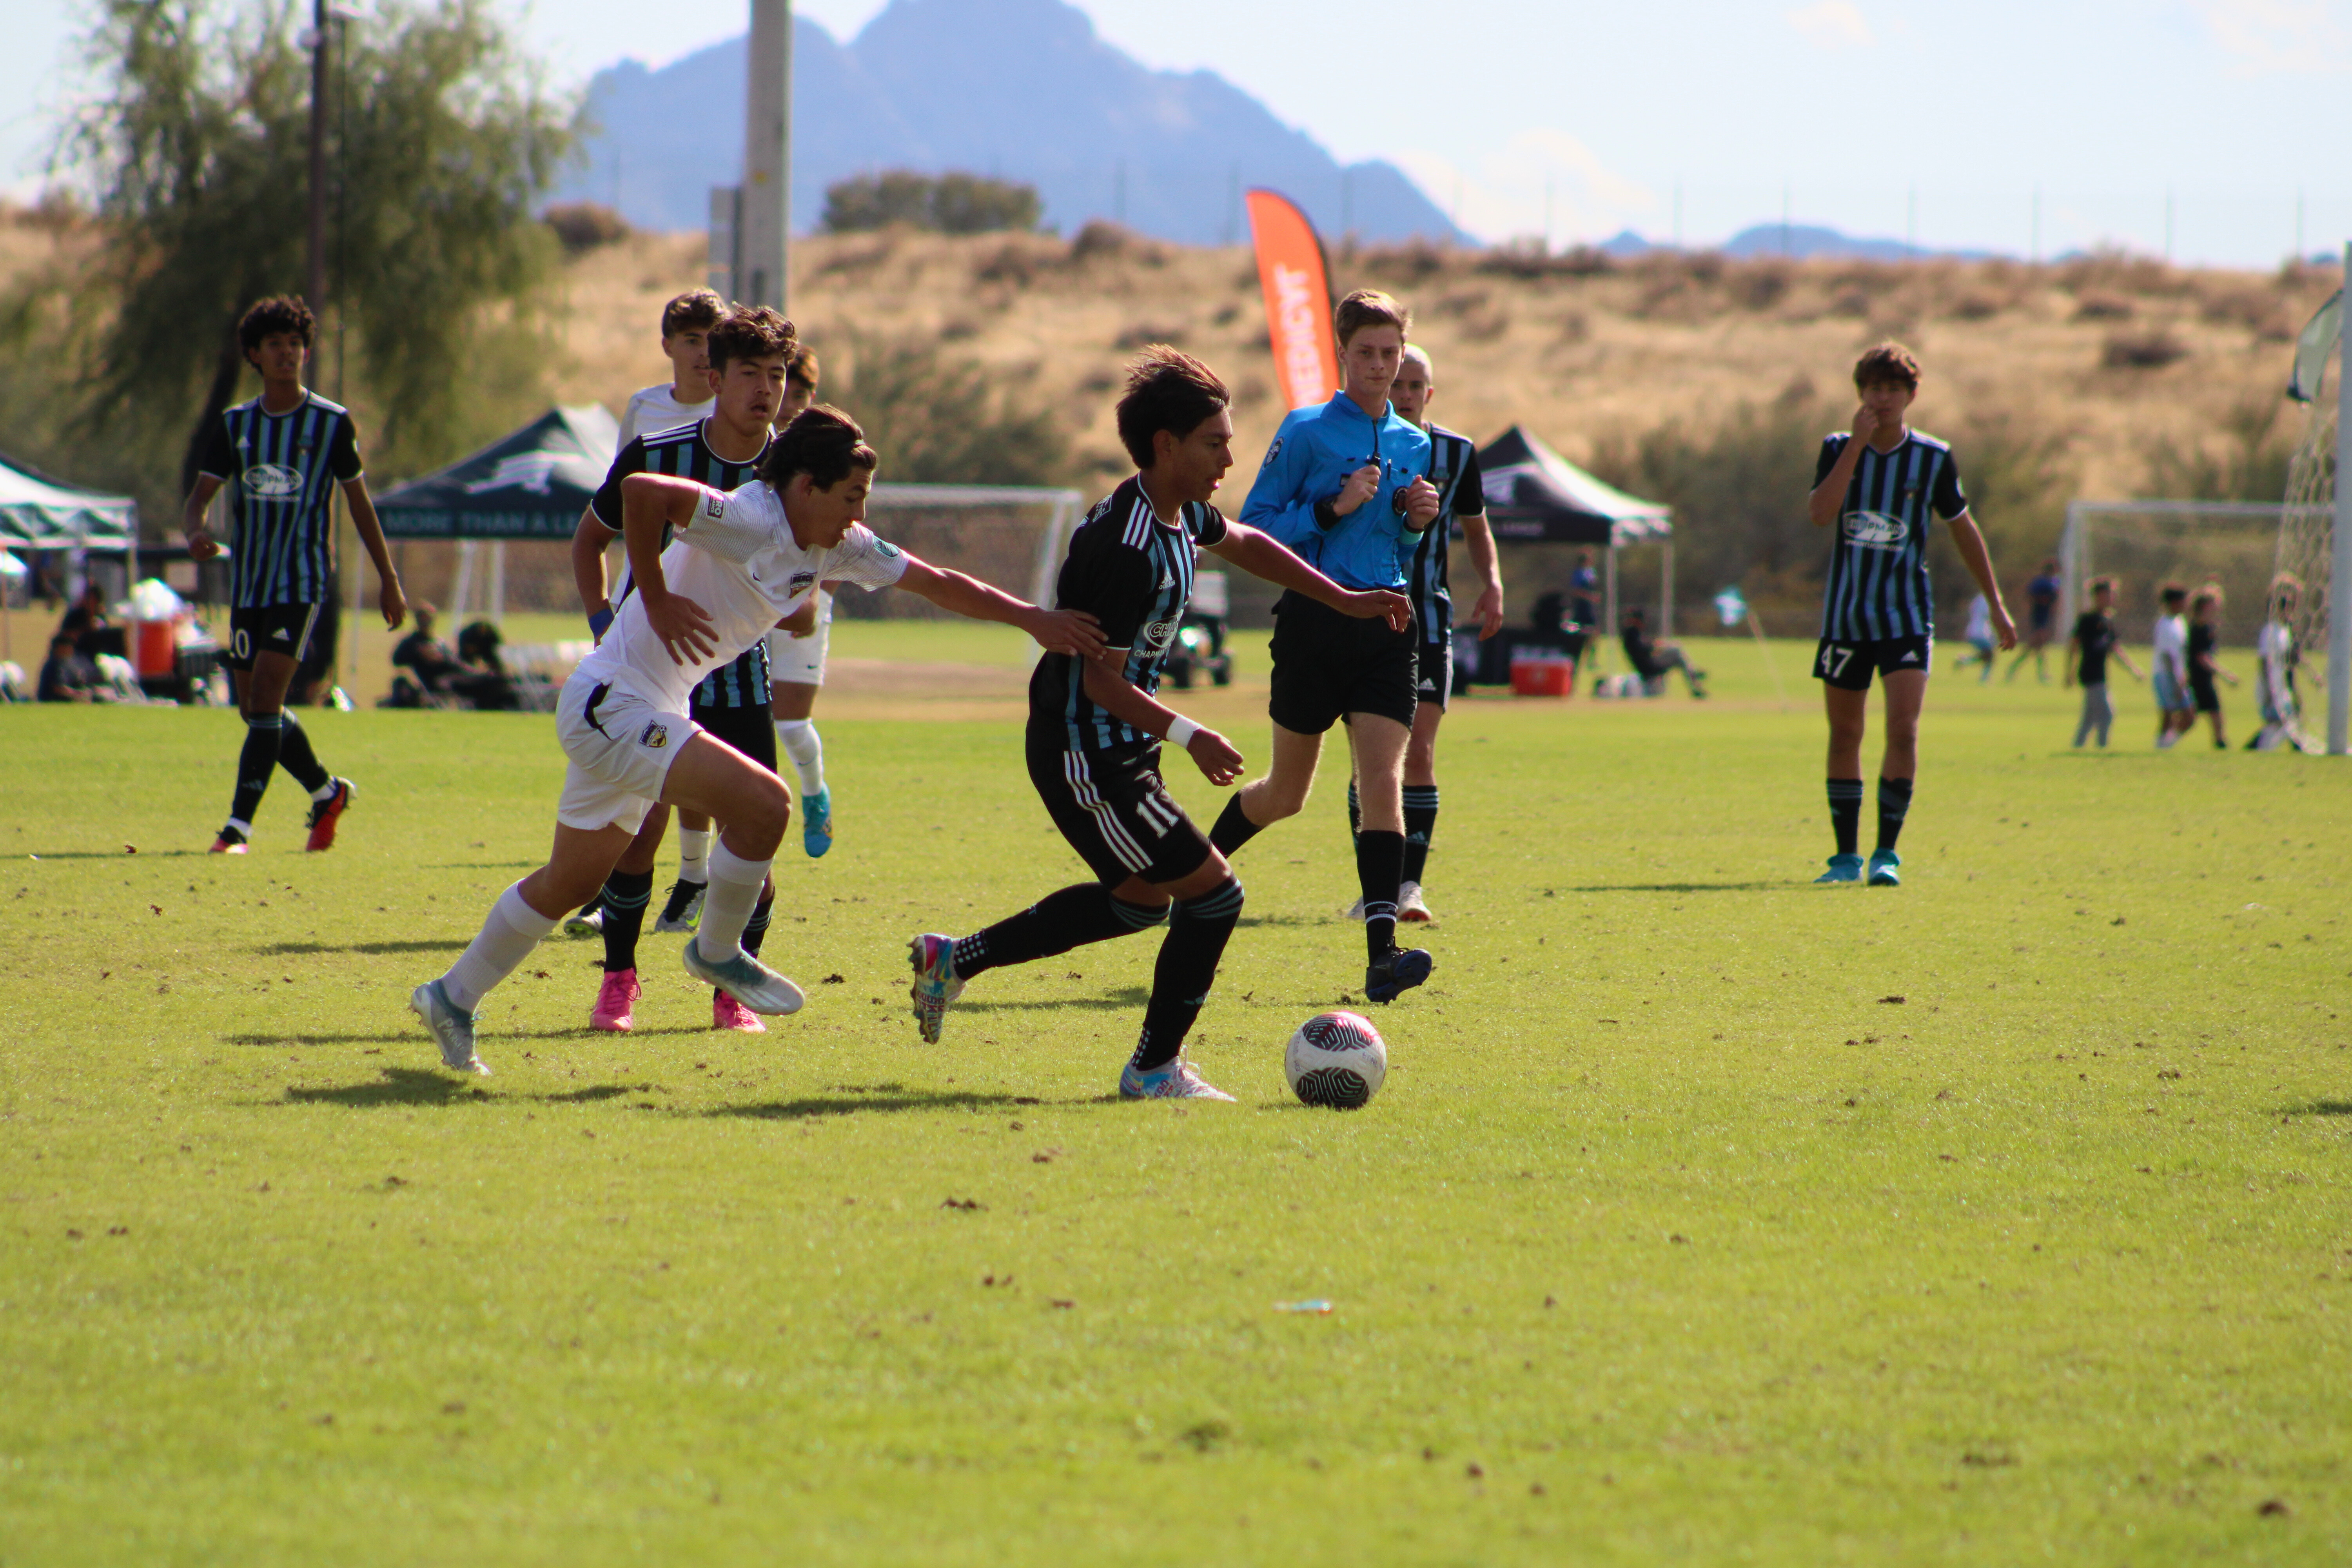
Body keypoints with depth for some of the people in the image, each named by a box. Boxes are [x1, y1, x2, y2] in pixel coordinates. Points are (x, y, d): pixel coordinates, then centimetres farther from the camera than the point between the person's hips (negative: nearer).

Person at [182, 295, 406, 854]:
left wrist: (389, 580, 10)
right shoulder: (234, 425, 6)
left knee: (266, 698, -16)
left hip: (303, 582, -5)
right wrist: (195, 532, -23)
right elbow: (200, 495, 2)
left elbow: (359, 501, 7)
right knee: (255, 708, 9)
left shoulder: (332, 423, -2)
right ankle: (327, 792, 32)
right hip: (248, 583, 5)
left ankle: (238, 826, -17)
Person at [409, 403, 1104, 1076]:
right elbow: (640, 491, -34)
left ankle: (454, 997, 29)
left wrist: (1032, 618, 7)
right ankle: (718, 951, 2)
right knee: (763, 802, -19)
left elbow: (939, 583, 11)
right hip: (612, 705, -9)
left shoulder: (840, 547, 4)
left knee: (570, 882, 17)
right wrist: (657, 600, -26)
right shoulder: (749, 521, -23)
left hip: (629, 715, 9)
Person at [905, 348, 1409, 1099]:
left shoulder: (1180, 513, 4)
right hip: (1089, 759, -11)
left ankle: (955, 959, 35)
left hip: (1115, 748, 11)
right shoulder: (1131, 549, -27)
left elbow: (1245, 544, 25)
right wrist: (1186, 735, -34)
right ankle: (1154, 1069, 7)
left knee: (1140, 900, 26)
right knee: (1212, 893, -8)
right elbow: (1101, 678, -26)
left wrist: (1348, 602, 24)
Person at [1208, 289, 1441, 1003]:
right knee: (1286, 792, 7)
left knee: (1383, 778, -13)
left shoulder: (1414, 446, 13)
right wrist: (1332, 507, -16)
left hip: (1385, 621, 3)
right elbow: (1253, 528, -5)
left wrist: (1417, 524, 2)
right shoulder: (1306, 432, -3)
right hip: (1315, 616, -3)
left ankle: (1382, 952, -21)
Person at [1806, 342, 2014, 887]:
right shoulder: (1838, 449, 0)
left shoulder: (1934, 458, -1)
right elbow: (1820, 513, -18)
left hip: (1907, 616, -1)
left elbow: (1963, 529, 10)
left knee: (1903, 730, -15)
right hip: (1845, 613, 1)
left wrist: (1996, 606, 13)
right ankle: (1846, 856, 18)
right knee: (1845, 735, 7)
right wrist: (1857, 444, -20)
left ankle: (1887, 853, -8)